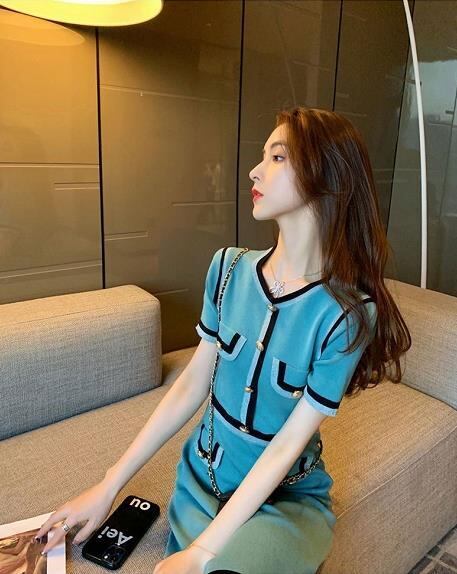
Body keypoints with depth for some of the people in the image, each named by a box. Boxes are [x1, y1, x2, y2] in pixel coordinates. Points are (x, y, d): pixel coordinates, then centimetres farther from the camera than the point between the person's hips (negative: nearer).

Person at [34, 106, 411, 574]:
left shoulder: (347, 314, -21)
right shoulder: (228, 268, -9)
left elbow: (288, 443, -19)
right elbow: (192, 383, -5)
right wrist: (109, 485, -4)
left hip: (286, 498, -3)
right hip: (199, 481, 4)